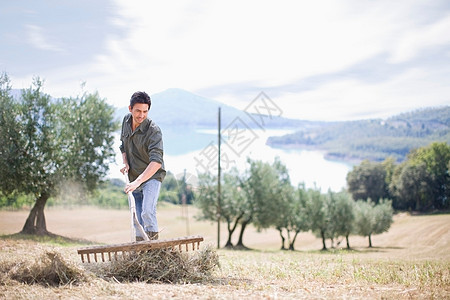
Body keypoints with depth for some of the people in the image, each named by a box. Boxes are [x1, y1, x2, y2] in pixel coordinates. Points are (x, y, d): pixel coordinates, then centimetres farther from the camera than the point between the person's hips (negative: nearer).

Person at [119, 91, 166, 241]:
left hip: (152, 177, -6)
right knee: (137, 218, 7)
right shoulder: (126, 121, 1)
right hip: (134, 178, 6)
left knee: (148, 212, -24)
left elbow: (156, 162, -32)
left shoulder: (153, 130, -21)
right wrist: (125, 163, -1)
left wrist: (138, 181, -40)